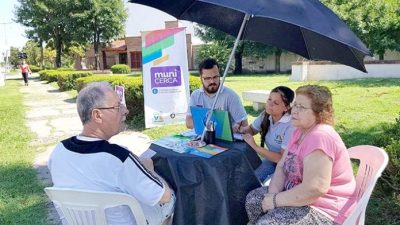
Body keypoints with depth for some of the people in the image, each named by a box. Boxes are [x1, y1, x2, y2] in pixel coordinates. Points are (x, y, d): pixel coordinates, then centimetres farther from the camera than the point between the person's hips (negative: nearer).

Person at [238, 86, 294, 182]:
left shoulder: (291, 126, -27)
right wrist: (242, 129, -10)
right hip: (272, 159, 6)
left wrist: (255, 147, -25)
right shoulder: (266, 115, -7)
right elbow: (252, 129, 14)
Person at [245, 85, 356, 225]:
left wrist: (275, 200, -22)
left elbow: (314, 189, -34)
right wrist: (273, 194, -12)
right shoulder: (300, 131, 5)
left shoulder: (319, 137, -27)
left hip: (325, 210, -9)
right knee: (253, 199, 4)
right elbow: (282, 166, 6)